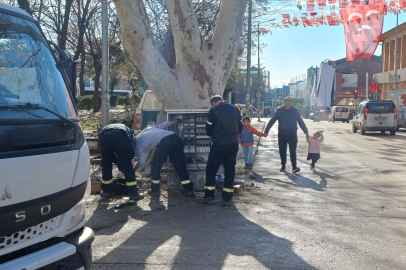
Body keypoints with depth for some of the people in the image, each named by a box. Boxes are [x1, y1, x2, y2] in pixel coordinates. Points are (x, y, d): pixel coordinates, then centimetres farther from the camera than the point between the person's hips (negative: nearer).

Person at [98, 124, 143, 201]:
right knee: (127, 166, 10)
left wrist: (117, 162, 44)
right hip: (120, 136, -2)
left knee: (106, 164, 22)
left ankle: (106, 191, 35)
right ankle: (133, 194, 13)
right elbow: (131, 152, 27)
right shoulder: (127, 129, 39)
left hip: (104, 136, 2)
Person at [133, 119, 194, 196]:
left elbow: (141, 162, 5)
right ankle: (188, 189, 10)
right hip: (176, 137, 7)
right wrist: (176, 121, 45)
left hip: (164, 142, -7)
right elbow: (162, 125, 32)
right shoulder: (146, 130, 34)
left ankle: (155, 190, 16)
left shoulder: (138, 144, 14)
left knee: (155, 165, 12)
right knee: (180, 165, 11)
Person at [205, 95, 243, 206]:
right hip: (233, 144, 4)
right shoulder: (235, 109, 9)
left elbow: (209, 130, -1)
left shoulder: (213, 111, -5)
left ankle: (209, 197, 11)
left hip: (219, 144, -4)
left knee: (211, 169, 10)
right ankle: (227, 199, 11)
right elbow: (240, 127, 16)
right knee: (230, 170, 11)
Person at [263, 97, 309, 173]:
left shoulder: (295, 111, 5)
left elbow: (301, 122, 12)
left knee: (293, 151, -2)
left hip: (293, 135, 0)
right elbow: (272, 121, -1)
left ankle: (294, 167, -1)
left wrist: (306, 131, 10)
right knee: (282, 151, 6)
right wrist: (266, 131, -5)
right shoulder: (279, 111, -1)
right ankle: (283, 166, 19)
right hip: (282, 135, 0)